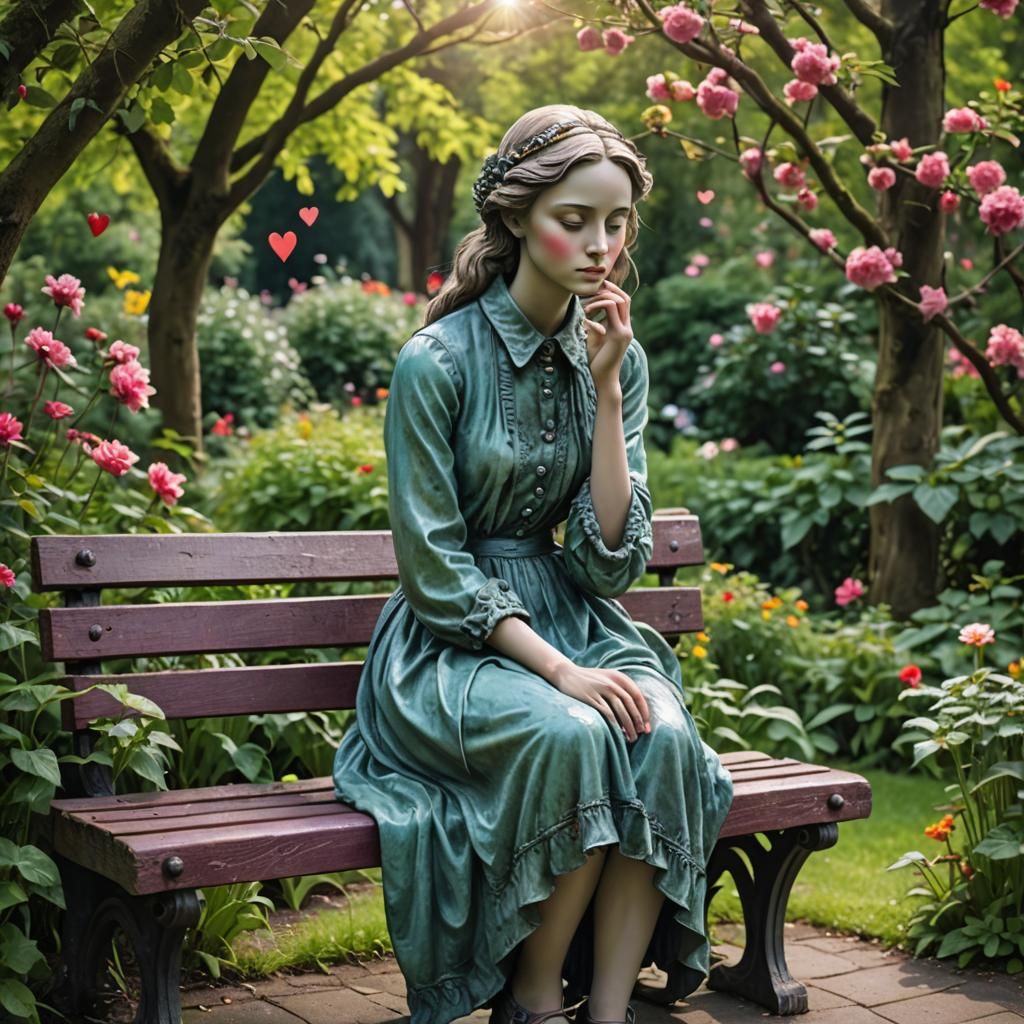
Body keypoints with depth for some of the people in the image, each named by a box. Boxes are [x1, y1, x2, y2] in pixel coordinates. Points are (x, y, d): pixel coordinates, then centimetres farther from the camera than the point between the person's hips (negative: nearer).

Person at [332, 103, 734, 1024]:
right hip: (452, 642, -4)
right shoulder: (436, 361, -12)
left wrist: (605, 386, -11)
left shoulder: (619, 359, 4)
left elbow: (611, 560, -5)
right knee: (571, 738, -33)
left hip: (568, 617, 5)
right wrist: (558, 670, -22)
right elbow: (435, 571, -12)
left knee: (664, 735, -27)